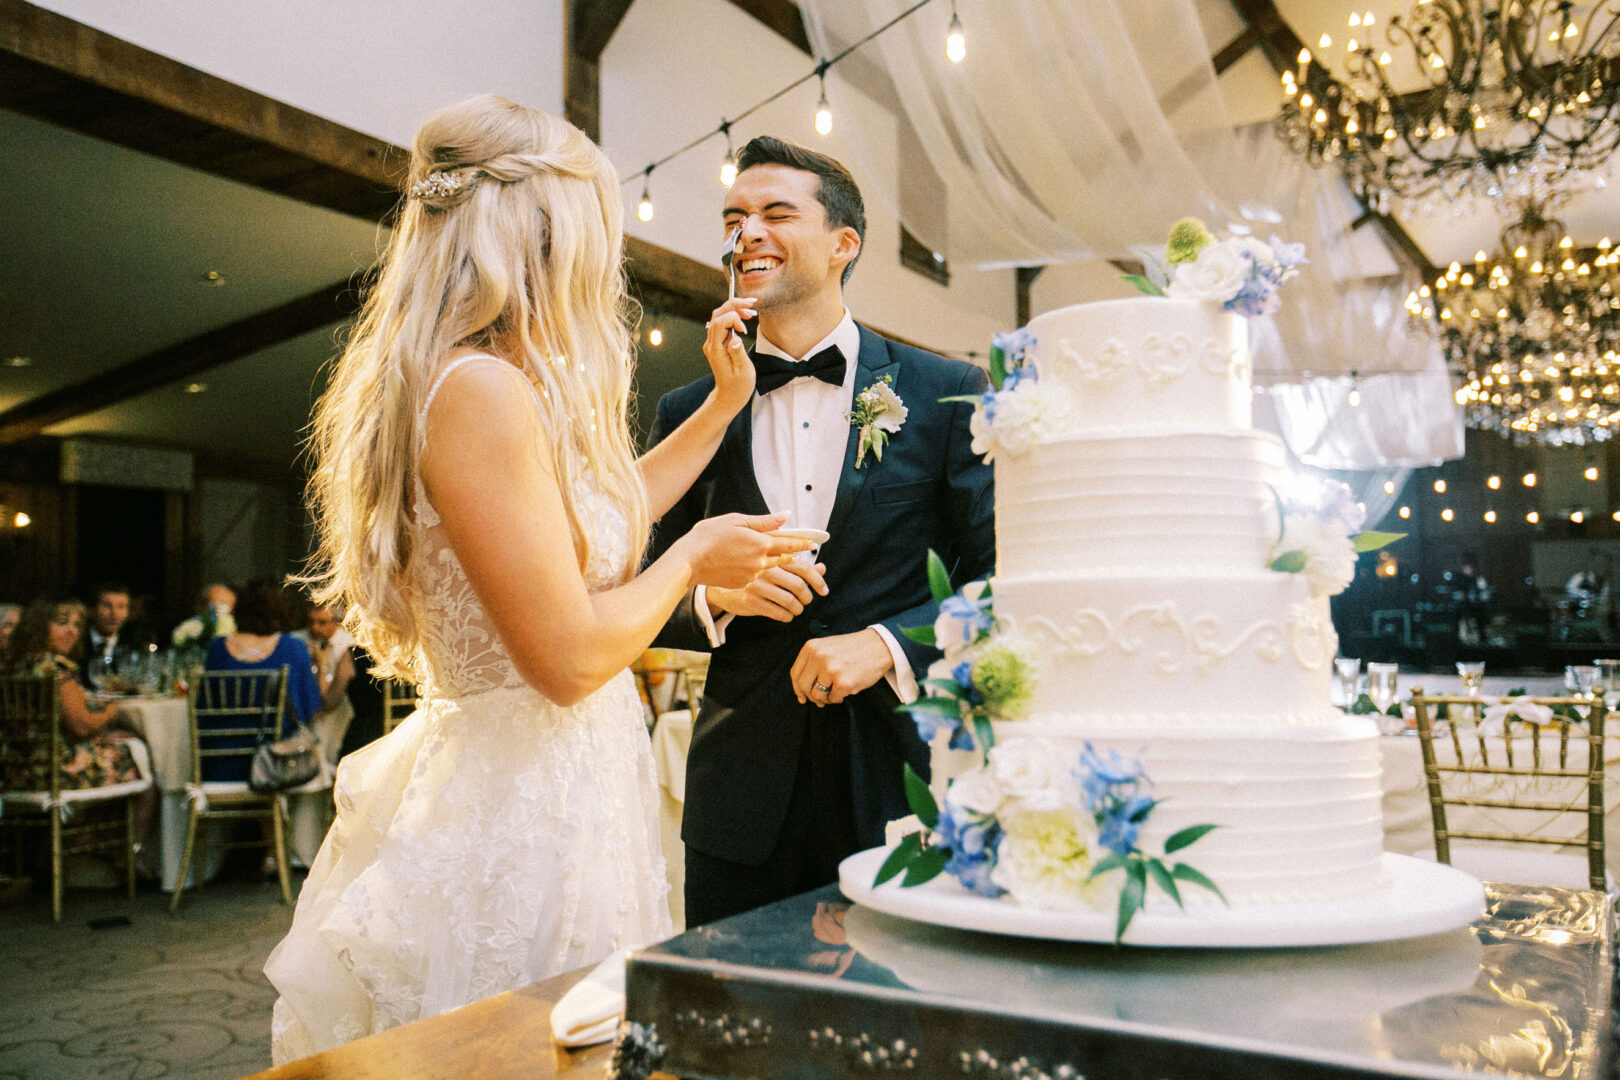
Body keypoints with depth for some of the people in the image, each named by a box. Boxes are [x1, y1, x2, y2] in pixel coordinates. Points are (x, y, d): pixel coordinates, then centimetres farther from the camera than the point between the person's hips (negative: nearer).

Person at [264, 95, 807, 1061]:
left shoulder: (506, 388, 8)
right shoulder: (480, 390, -21)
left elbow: (602, 516, 24)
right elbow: (571, 657, -22)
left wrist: (726, 402, 25)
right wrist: (691, 559, -6)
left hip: (550, 791, 10)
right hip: (522, 811, -10)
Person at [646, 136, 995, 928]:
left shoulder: (944, 394, 0)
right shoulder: (689, 412, 6)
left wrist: (887, 646, -15)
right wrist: (713, 593, -12)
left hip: (901, 782, -1)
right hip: (743, 796, 2)